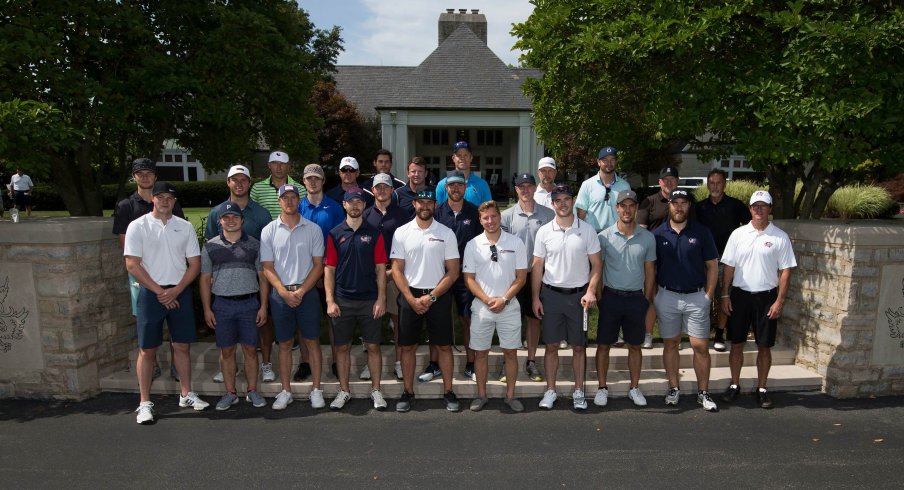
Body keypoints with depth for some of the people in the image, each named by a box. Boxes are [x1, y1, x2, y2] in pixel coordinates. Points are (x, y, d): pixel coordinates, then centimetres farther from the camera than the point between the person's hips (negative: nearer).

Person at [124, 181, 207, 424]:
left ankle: (186, 394, 21)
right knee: (147, 349, 2)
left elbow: (195, 263, 4)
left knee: (182, 346, 9)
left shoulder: (185, 227, 6)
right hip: (151, 293, -2)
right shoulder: (138, 226, -2)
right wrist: (159, 291, -11)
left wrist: (176, 291, -8)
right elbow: (132, 265, -7)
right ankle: (145, 403, 12)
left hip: (180, 292, 3)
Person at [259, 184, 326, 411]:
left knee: (312, 342, 5)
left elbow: (318, 265, -1)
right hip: (280, 294, 1)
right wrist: (284, 292, -11)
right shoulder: (269, 231, 3)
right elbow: (267, 267, 1)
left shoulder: (313, 229, 1)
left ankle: (316, 389, 15)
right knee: (284, 344, 9)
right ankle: (286, 391, 20)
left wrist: (300, 291, -10)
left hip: (307, 292, -1)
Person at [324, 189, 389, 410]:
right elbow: (329, 269, 3)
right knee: (342, 347, 9)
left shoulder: (374, 233, 2)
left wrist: (381, 299, -6)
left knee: (373, 346, 6)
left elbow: (380, 268, 1)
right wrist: (330, 301, -5)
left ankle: (376, 390, 19)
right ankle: (344, 390, 23)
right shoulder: (335, 234, 3)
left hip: (370, 300, 0)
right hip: (342, 301, 1)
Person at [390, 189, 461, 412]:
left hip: (439, 296, 0)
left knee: (444, 345, 5)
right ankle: (408, 392, 20)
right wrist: (412, 299, -9)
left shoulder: (446, 233, -1)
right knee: (408, 346, 7)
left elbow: (453, 272, -3)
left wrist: (431, 297, -10)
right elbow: (397, 269, 0)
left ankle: (448, 392, 18)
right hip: (410, 296, 1)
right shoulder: (402, 232, 1)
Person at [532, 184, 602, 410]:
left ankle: (579, 391, 22)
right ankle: (550, 390, 20)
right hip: (551, 294, 1)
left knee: (578, 346, 8)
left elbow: (596, 264, 0)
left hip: (579, 295, 0)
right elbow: (537, 267, 4)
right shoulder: (544, 232, 0)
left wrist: (591, 291, -12)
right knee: (551, 345, 7)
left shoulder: (587, 230, -2)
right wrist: (535, 297, 1)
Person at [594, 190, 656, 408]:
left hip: (637, 298, 2)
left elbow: (649, 271, 7)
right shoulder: (604, 236, -5)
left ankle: (634, 388, 27)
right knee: (604, 345, 6)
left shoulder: (647, 238, 1)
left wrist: (648, 302, 6)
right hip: (611, 297, -1)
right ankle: (602, 388, 19)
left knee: (635, 346, 12)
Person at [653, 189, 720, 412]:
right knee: (671, 344, 10)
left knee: (701, 346, 2)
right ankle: (674, 389, 21)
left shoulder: (702, 232, 0)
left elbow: (712, 265, 3)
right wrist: (651, 296, 0)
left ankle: (703, 392, 14)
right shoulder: (658, 234, 0)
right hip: (667, 296, 1)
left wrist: (708, 295, -3)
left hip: (697, 297, 0)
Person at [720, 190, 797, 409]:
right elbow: (729, 267, 4)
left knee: (764, 347, 7)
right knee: (736, 344, 8)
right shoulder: (738, 234, 3)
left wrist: (779, 301, -8)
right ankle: (734, 385, 22)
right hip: (740, 295, 1)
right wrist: (725, 295, -1)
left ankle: (761, 389, 21)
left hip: (766, 297, -1)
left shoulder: (780, 237, -2)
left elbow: (785, 271, -2)